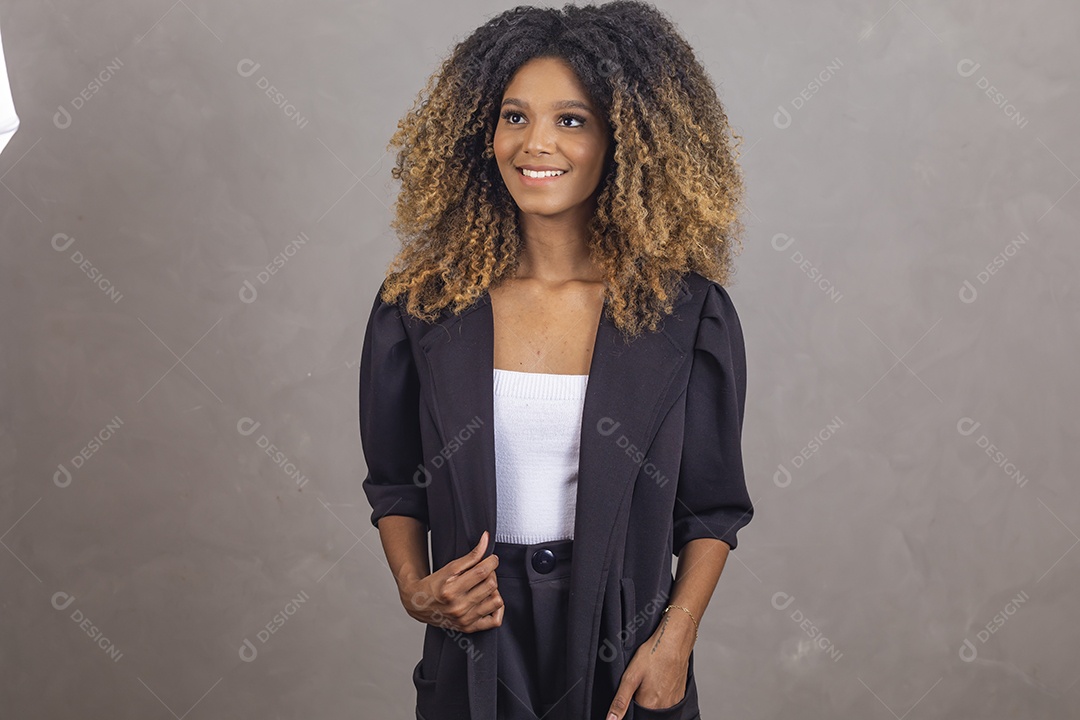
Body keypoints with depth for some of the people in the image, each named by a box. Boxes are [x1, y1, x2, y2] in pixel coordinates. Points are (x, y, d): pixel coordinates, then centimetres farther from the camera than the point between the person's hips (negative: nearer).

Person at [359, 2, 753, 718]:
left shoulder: (686, 312, -7)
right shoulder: (419, 308, -4)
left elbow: (713, 508, 0)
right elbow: (395, 483, 7)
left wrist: (674, 640, -10)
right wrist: (415, 587, -8)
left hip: (625, 663, -1)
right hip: (475, 660, 1)